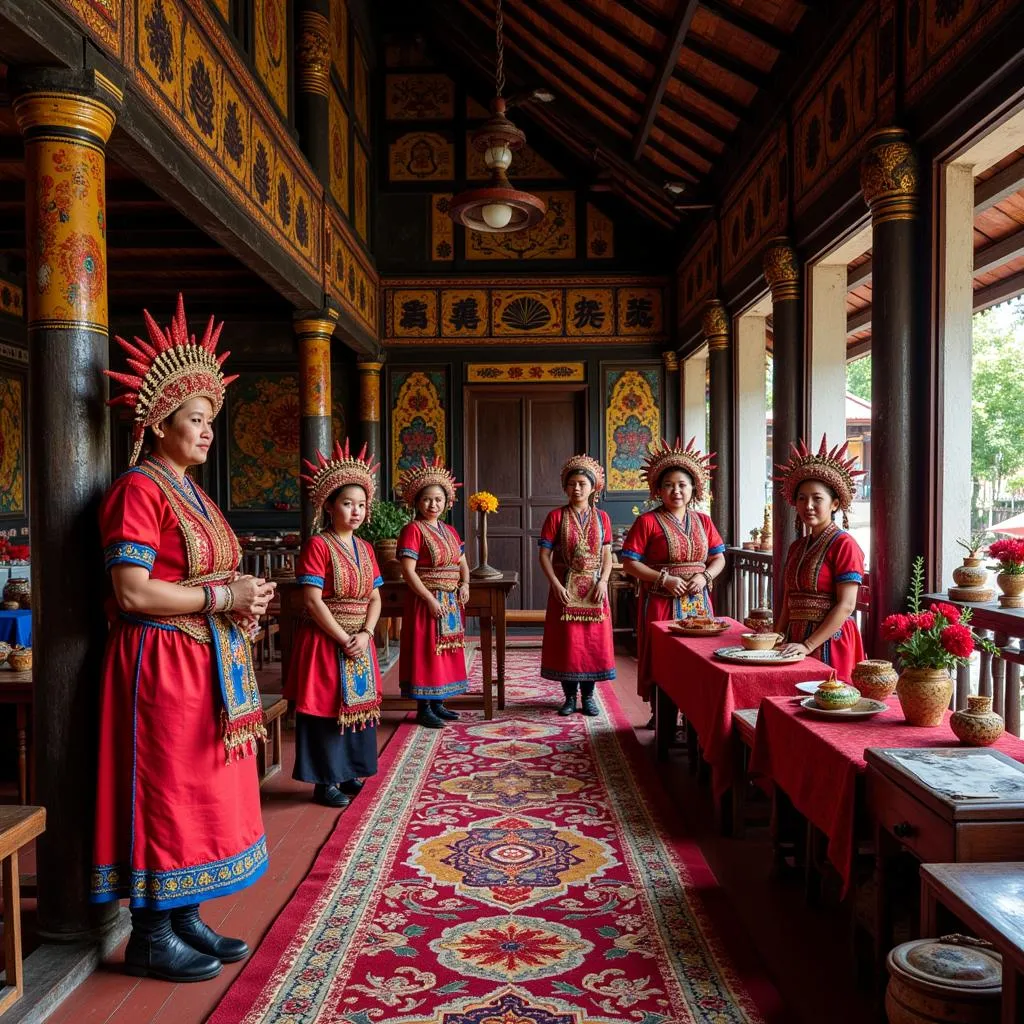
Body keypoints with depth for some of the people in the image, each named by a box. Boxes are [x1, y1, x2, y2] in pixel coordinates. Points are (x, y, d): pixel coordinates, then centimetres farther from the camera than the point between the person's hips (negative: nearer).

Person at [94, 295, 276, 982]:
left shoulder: (193, 494, 17)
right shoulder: (139, 490, -12)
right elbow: (133, 595, -21)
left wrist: (246, 597, 4)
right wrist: (224, 598, -16)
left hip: (211, 663, 9)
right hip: (162, 663, -9)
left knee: (203, 792, 14)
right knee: (165, 791, 0)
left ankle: (184, 916, 27)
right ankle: (151, 937, 14)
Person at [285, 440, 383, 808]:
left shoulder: (364, 548, 10)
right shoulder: (317, 545, -11)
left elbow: (374, 597, 8)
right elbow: (312, 601, -17)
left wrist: (365, 634, -9)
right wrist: (345, 640, -17)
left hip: (359, 642, 7)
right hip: (325, 642, -7)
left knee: (356, 705, 13)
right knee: (325, 708, 0)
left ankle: (347, 772, 27)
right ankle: (324, 781, 11)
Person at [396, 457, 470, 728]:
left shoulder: (449, 531, 13)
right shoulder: (413, 530, -10)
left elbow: (462, 563, 18)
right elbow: (408, 570, -17)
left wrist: (465, 584, -3)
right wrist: (430, 599, -20)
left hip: (451, 603, 8)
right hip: (426, 601, -8)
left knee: (446, 653, 13)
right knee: (426, 652, -2)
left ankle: (438, 703, 24)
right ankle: (423, 709, 6)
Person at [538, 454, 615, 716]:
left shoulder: (602, 518, 5)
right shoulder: (556, 516, -1)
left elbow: (607, 556, 5)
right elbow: (544, 554, -5)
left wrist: (603, 581, -11)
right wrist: (556, 584, -15)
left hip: (593, 589, 2)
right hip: (565, 589, -2)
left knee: (593, 641, 4)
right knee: (566, 642, 1)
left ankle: (588, 696, 17)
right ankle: (570, 696, 14)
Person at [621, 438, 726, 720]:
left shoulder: (703, 521, 11)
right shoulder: (648, 521, -3)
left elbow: (719, 558, 13)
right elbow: (629, 563, -7)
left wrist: (705, 577, -8)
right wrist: (665, 579, -16)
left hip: (697, 602, 4)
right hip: (661, 602, -4)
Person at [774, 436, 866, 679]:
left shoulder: (844, 545, -8)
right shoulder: (796, 547, 14)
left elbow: (846, 606, -15)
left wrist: (808, 645, -18)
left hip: (829, 641, -7)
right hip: (795, 641, 7)